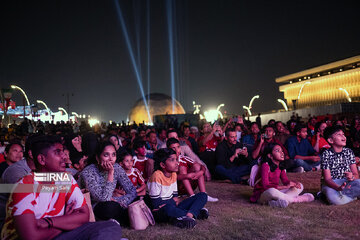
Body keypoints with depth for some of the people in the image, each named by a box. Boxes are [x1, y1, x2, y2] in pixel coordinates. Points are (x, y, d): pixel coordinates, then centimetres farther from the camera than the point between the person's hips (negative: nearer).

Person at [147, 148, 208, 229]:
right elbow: (156, 203, -16)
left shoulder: (174, 174, 8)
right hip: (160, 211, -8)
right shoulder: (157, 176, -17)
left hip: (172, 205, 8)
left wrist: (175, 199, -4)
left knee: (202, 196, -1)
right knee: (168, 208, -46)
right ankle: (195, 213, -23)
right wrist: (172, 200, -9)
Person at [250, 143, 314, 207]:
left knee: (300, 186, 3)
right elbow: (265, 185, -25)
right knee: (271, 191, -43)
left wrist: (295, 183, -16)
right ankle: (299, 199, -20)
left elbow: (285, 180, 7)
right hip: (262, 195, -7)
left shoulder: (280, 167, 7)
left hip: (275, 192, 8)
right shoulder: (265, 165, -16)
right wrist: (285, 187, -28)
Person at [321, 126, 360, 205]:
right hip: (331, 184, -4)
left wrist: (352, 177, -25)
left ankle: (339, 193, -15)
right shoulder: (326, 154, -11)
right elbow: (327, 179, -15)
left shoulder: (349, 152, 3)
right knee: (334, 199, -36)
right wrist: (339, 188, -36)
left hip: (347, 182, 4)